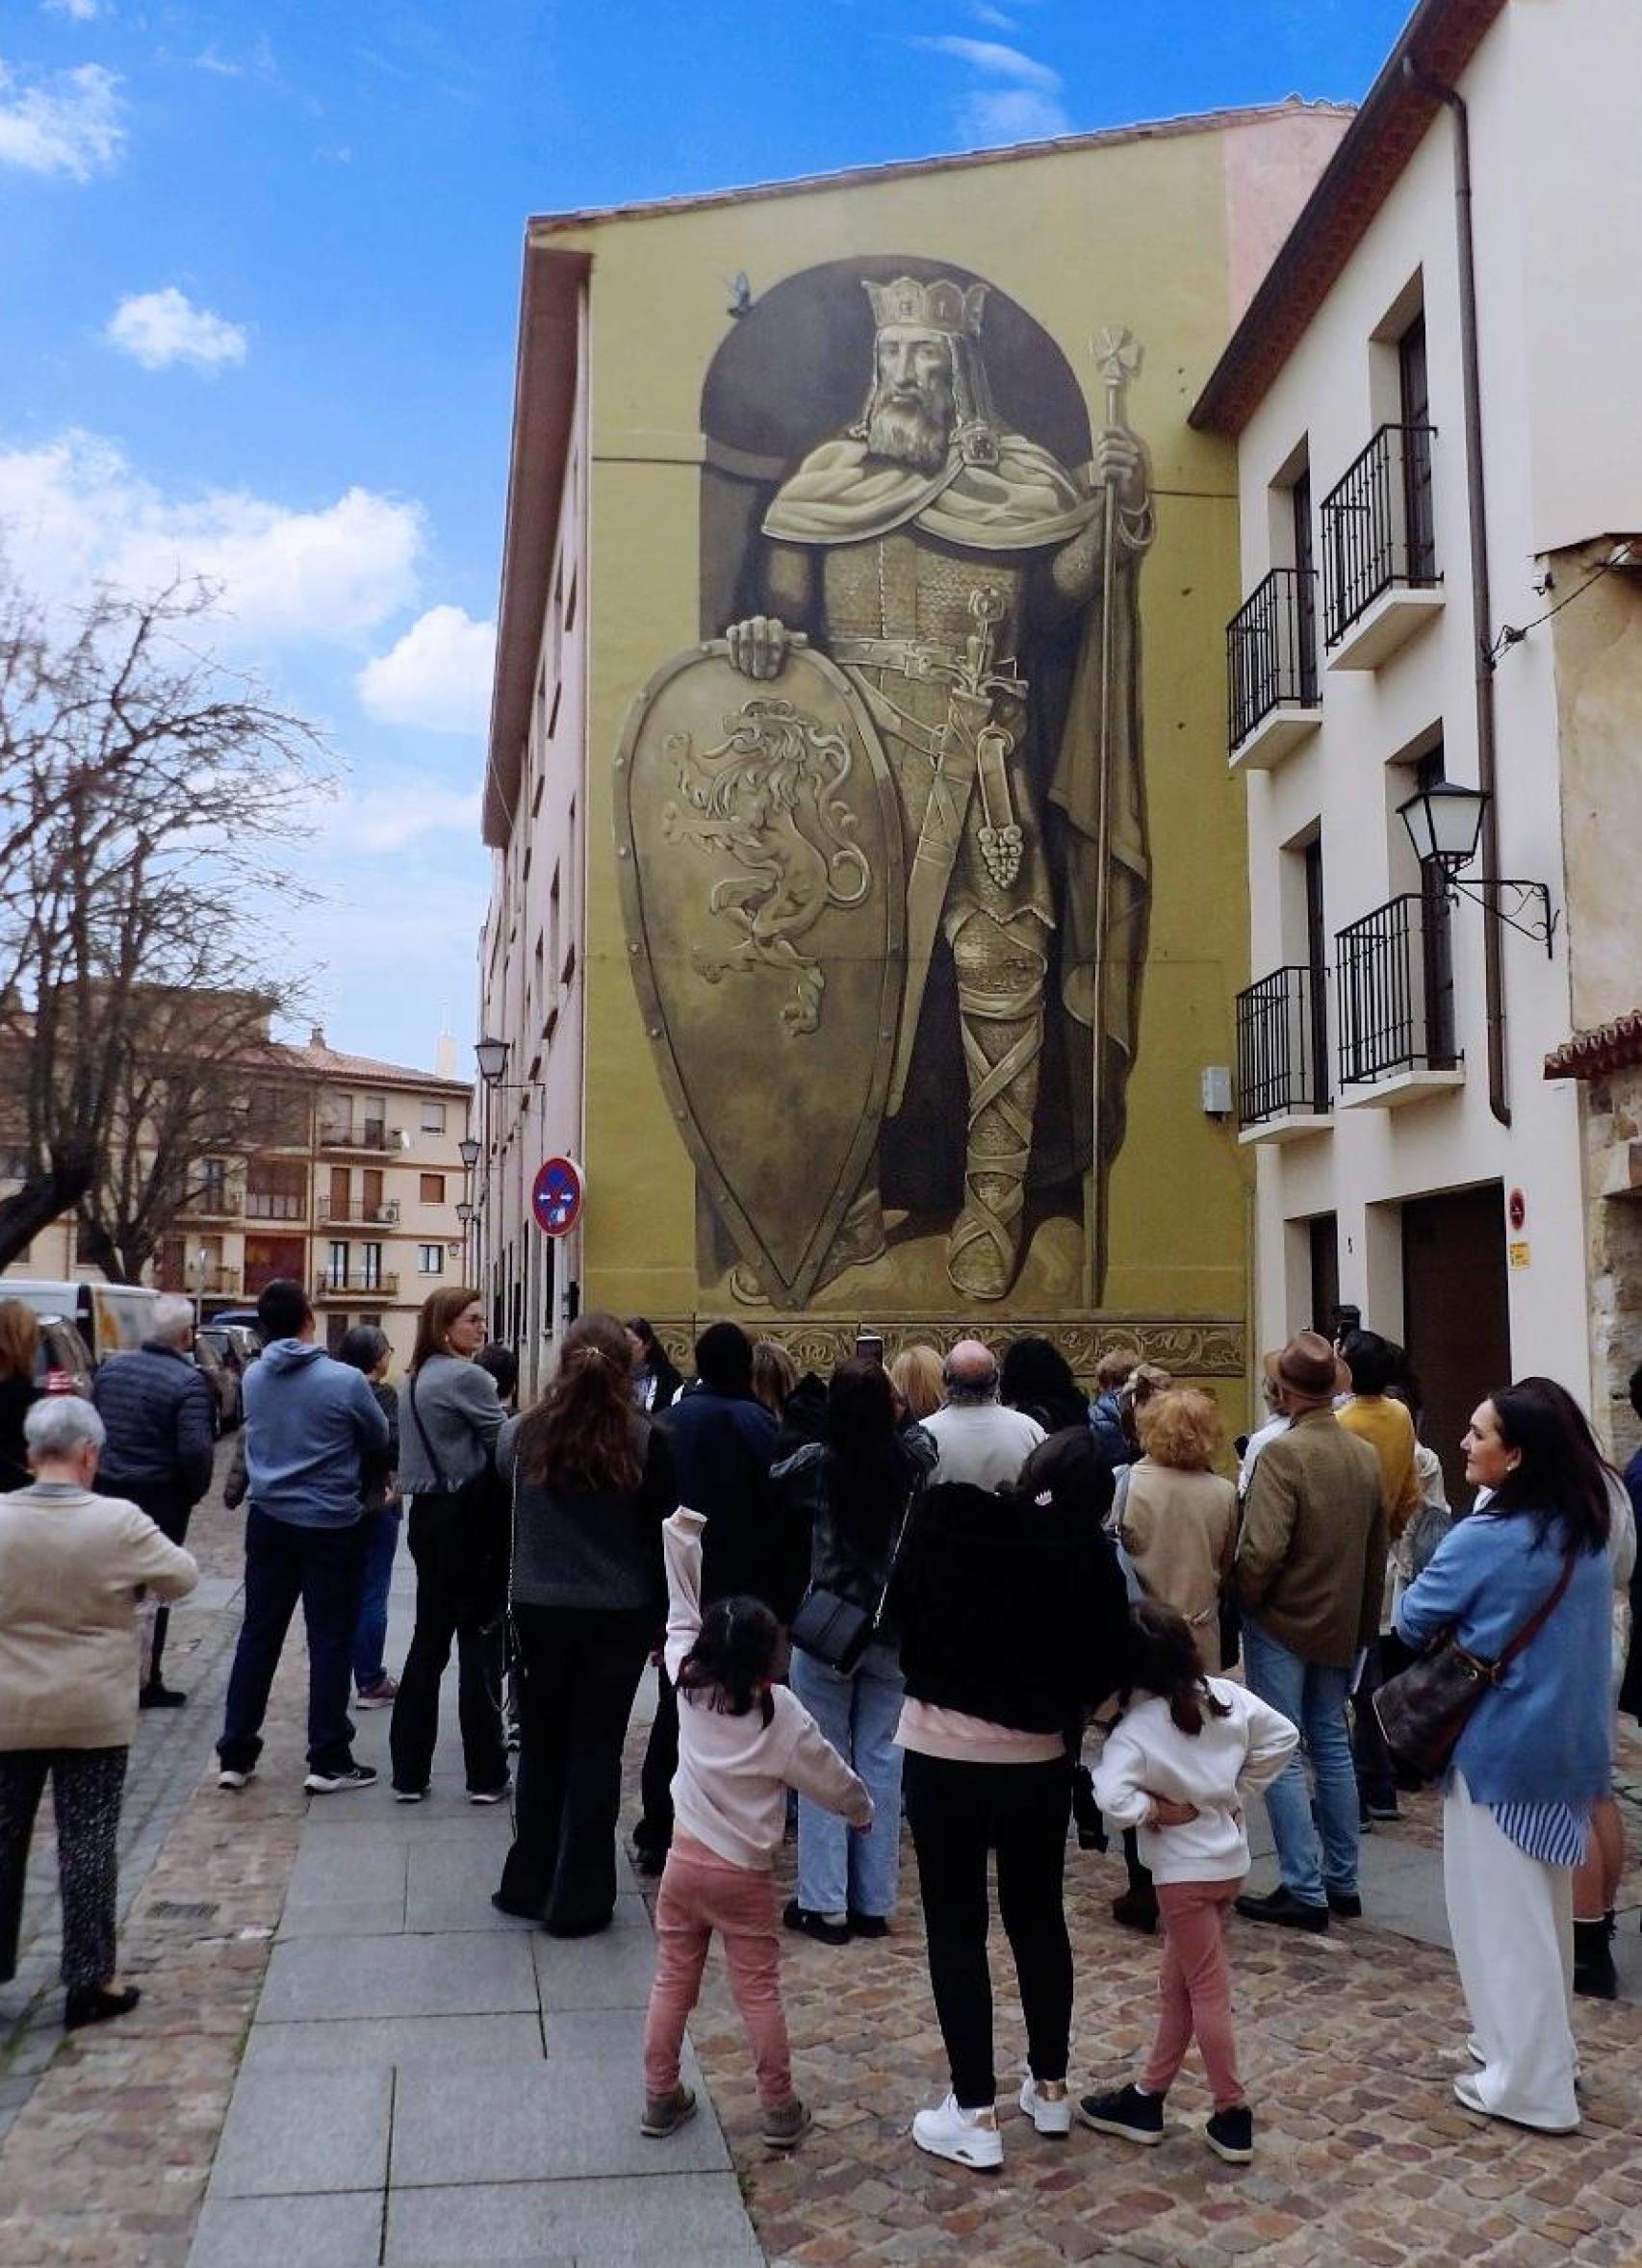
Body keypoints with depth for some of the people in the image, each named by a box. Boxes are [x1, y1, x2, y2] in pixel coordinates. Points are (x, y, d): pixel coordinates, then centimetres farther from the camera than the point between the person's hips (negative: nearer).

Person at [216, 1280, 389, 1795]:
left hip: (269, 1520, 5)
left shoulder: (253, 1378, -3)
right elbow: (379, 1439, -2)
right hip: (331, 1524, -4)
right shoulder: (343, 1380, -17)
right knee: (330, 1641, 4)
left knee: (258, 1635, 13)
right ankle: (328, 1762, 8)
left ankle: (235, 1754, 19)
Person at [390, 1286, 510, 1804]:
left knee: (429, 1639, 12)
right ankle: (486, 1775, 6)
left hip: (428, 1515, 8)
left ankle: (409, 1772, 16)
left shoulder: (415, 1379, 13)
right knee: (480, 1643, 0)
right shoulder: (467, 1377, -14)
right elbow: (504, 1444, -13)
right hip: (471, 1518, -8)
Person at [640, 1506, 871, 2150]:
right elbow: (828, 1776, -3)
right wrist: (863, 1809, 17)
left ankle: (661, 2099, 23)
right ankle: (779, 2111, 16)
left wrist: (683, 1532, 7)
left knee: (673, 1983, 14)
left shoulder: (689, 1683, -6)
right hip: (744, 1874, -3)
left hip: (685, 1859, 3)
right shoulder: (782, 1712, -15)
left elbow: (681, 1614, 6)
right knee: (759, 1991, 8)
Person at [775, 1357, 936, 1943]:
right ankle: (874, 1902, 17)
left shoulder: (817, 1463, -13)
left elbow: (770, 1484, 4)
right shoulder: (912, 1458, -7)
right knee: (881, 1761, 10)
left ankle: (824, 1903, 10)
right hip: (895, 1631, 2)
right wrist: (889, 1413, 15)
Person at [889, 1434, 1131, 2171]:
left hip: (943, 1751, -2)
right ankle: (1050, 2088, 30)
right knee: (1038, 1917, 18)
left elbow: (900, 1606, 1)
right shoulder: (1090, 1559, -9)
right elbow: (1104, 1672, -4)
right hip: (1039, 1758, 2)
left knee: (956, 1927, 7)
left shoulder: (947, 1517, -11)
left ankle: (975, 2114, 10)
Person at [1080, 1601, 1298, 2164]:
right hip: (1230, 1857, 7)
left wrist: (1157, 1810, -19)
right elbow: (1282, 1736, 5)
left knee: (1208, 1991, 7)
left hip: (1185, 1869, -7)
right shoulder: (1226, 1696, -6)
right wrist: (1238, 1791, 7)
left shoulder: (1137, 1730, -23)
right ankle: (1146, 2099, 27)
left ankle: (1233, 2117, 18)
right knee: (1178, 1984, 17)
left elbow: (1111, 1798, -37)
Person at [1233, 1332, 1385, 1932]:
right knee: (1332, 1747, 16)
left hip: (1282, 1623, -7)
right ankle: (1342, 1882, 25)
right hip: (1341, 1625, 7)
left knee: (1282, 1757, 1)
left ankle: (1304, 1891, 4)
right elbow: (1377, 1550, 9)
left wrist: (1245, 1600, -8)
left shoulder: (1283, 1452, -20)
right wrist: (1364, 1621, 18)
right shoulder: (1367, 1456, 2)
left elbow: (1263, 1549, -26)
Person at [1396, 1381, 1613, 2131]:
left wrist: (1461, 1619, 10)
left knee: (1503, 1911, 5)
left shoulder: (1485, 1538, -21)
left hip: (1500, 1748, -7)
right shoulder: (1588, 1534, 1)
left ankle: (1529, 2083, 13)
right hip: (1570, 1745, 8)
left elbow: (1412, 1622, -9)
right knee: (1544, 1907, 20)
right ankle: (1540, 2051, 34)